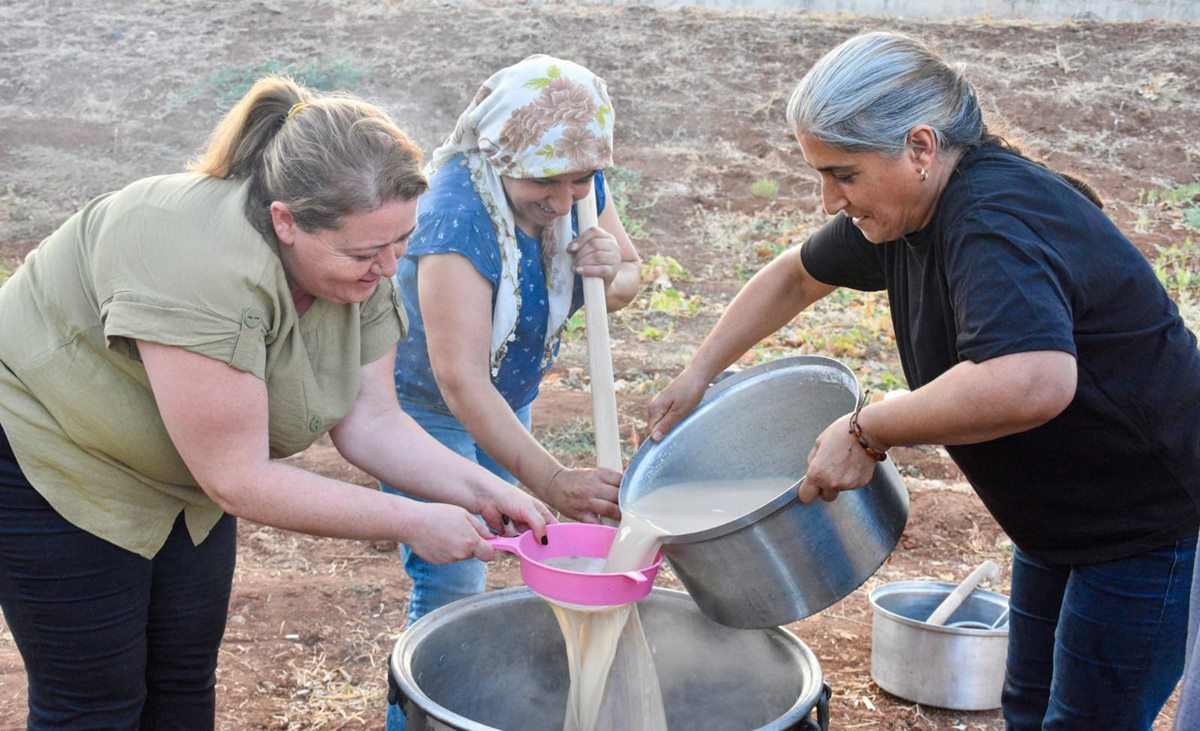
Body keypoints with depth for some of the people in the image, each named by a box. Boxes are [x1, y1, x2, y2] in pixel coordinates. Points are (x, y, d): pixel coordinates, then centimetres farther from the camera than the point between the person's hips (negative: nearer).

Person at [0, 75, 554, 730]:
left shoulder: (360, 267, -13)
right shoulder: (205, 266, -38)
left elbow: (369, 419, -10)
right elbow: (238, 480, -33)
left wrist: (479, 490, -23)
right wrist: (411, 523, -29)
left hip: (182, 472, 7)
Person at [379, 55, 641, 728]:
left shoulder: (582, 189, -13)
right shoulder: (456, 216, -34)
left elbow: (632, 277, 3)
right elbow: (460, 380, -39)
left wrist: (610, 275, -22)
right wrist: (551, 481, -45)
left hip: (506, 400, 6)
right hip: (426, 407, -6)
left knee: (488, 548, 13)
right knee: (451, 585, -8)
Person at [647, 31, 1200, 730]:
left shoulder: (995, 220, -33)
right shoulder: (910, 205, -4)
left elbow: (1032, 382, -51)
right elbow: (796, 276, 13)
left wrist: (867, 430, -38)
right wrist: (697, 376, 9)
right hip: (1063, 516, 9)